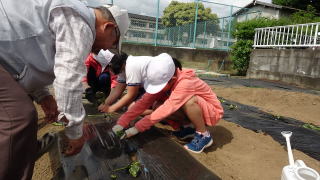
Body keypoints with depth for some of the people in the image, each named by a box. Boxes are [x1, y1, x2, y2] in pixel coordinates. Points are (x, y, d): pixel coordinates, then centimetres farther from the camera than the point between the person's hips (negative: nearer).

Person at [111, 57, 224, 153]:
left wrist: (137, 128, -37)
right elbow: (144, 102, -19)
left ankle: (203, 135, -14)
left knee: (189, 100, -39)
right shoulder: (162, 81, -15)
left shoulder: (185, 83, -36)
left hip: (211, 111, -6)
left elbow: (167, 109, -40)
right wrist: (122, 123, -27)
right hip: (193, 110, 6)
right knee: (157, 106, -16)